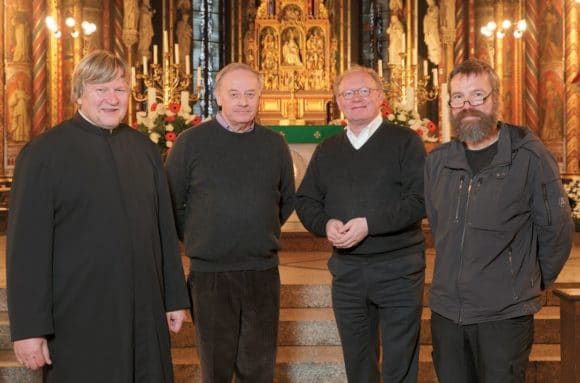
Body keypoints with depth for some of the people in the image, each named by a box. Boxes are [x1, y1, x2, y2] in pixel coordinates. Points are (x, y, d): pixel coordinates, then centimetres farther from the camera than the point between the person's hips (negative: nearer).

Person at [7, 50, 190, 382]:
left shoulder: (144, 149, 8)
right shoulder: (45, 152, -6)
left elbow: (165, 228, 10)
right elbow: (27, 244, -9)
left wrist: (175, 298, 10)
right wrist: (29, 327, -12)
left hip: (146, 316, 4)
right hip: (79, 324, -4)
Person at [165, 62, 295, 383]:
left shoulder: (275, 145, 5)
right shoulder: (190, 142, -5)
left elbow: (287, 201, 16)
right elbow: (172, 204, 0)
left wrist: (259, 234, 10)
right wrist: (197, 240, 2)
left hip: (263, 272, 3)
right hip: (210, 273, -2)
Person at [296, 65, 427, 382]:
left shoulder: (406, 142, -4)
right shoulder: (326, 150, 11)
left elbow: (420, 199, -15)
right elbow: (305, 200, 11)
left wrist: (369, 224, -22)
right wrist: (326, 224, -11)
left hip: (398, 268, -4)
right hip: (346, 269, 5)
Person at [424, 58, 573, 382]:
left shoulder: (529, 156, -9)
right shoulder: (438, 161, 5)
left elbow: (557, 230, -3)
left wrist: (531, 283, 6)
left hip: (505, 315, -5)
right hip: (446, 310, 5)